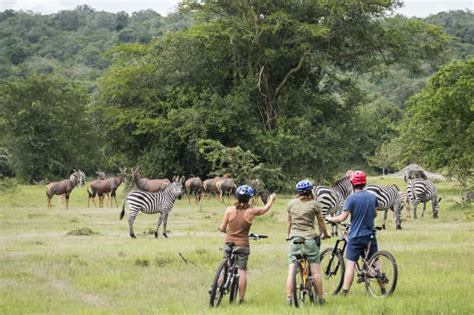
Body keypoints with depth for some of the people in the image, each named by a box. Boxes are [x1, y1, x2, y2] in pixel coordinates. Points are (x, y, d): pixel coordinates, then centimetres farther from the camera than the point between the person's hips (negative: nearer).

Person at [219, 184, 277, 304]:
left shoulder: (229, 210, -5)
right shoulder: (251, 211, -7)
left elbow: (222, 228, -1)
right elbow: (265, 209, 11)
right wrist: (271, 199, 31)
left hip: (229, 243, 2)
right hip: (243, 245, -2)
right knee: (242, 271, 1)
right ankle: (241, 299, 2)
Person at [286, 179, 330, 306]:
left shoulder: (291, 203, 6)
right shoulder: (314, 204, 0)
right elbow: (321, 222, 9)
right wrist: (325, 233, 27)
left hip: (295, 239, 2)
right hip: (310, 238, -1)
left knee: (291, 271, 0)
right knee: (316, 271, 4)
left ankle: (289, 299, -6)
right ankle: (320, 299, 8)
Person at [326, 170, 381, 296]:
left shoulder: (351, 198, -12)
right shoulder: (372, 197, 3)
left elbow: (342, 217, -15)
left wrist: (330, 219, 3)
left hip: (355, 236, -4)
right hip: (370, 236, 4)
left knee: (351, 264, -6)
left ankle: (345, 292, -10)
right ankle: (383, 289, 16)